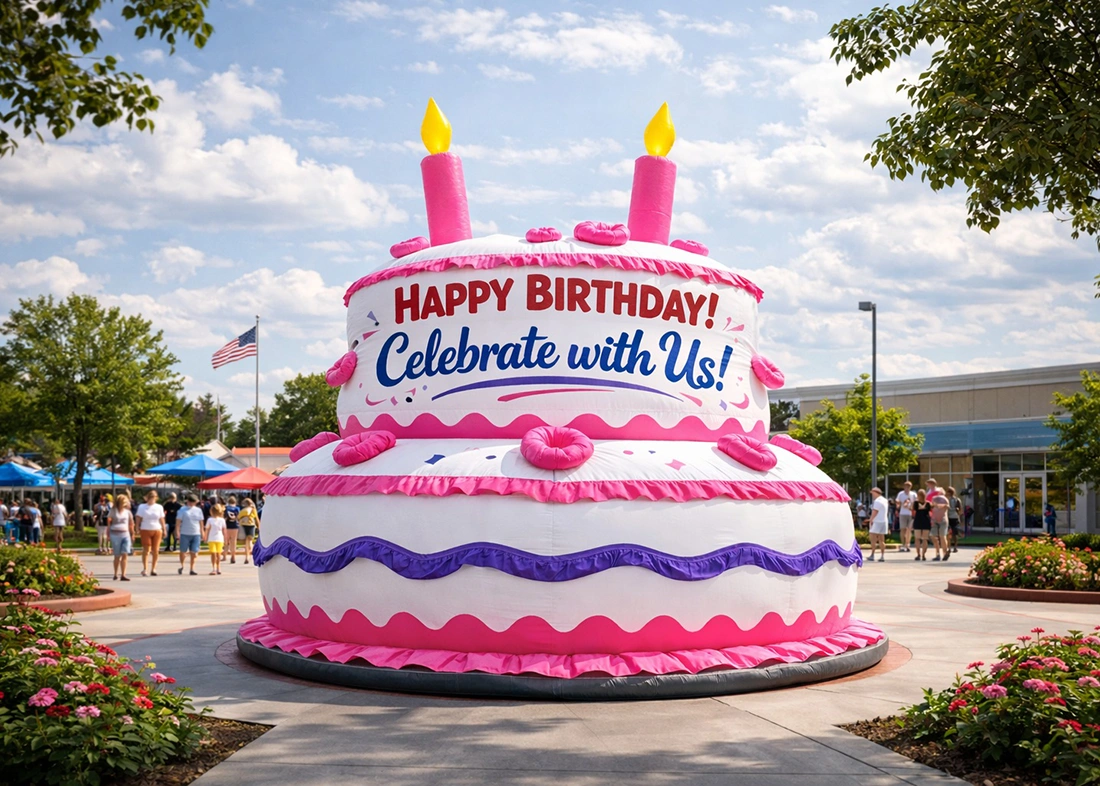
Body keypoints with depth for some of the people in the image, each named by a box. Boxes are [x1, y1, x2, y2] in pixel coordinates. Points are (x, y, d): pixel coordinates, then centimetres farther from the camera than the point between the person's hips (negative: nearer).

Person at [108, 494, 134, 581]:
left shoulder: (127, 511, 8)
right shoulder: (113, 511, 0)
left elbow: (131, 524, 14)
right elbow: (108, 522, 1)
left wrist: (132, 534, 14)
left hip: (125, 534, 2)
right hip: (115, 534, -2)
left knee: (125, 555, -8)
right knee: (117, 556, 5)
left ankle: (123, 575, -8)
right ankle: (116, 574, 19)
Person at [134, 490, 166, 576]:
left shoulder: (159, 507, 9)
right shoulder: (142, 507, 5)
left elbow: (161, 519, 11)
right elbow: (139, 518, 3)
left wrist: (164, 530, 9)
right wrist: (137, 528, -5)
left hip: (157, 530, 2)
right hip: (145, 530, -2)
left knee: (156, 550, 1)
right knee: (146, 550, -6)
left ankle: (153, 569, 11)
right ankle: (145, 569, -6)